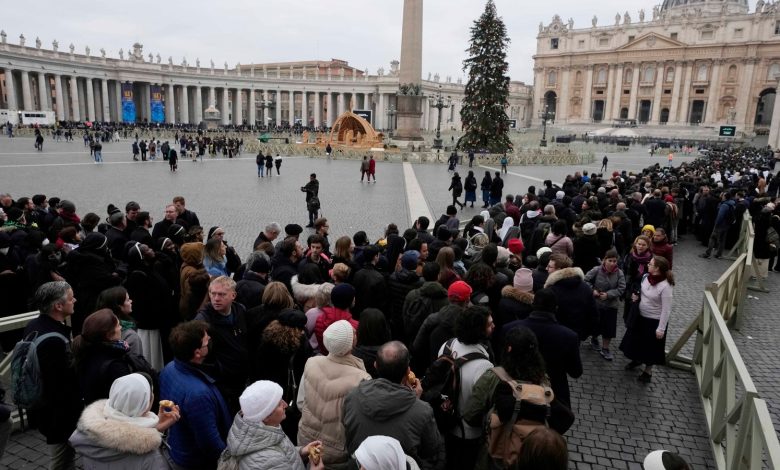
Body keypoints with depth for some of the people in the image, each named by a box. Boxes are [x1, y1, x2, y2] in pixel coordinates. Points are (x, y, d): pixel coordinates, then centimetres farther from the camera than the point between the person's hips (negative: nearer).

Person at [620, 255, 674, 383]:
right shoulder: (646, 277, -8)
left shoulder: (665, 286, -29)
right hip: (640, 316, 7)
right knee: (636, 340, 23)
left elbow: (666, 310, -23)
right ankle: (637, 359, 51)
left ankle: (648, 371, 35)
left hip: (654, 321, -7)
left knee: (650, 347, 13)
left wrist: (661, 329, -20)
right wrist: (637, 297, -9)